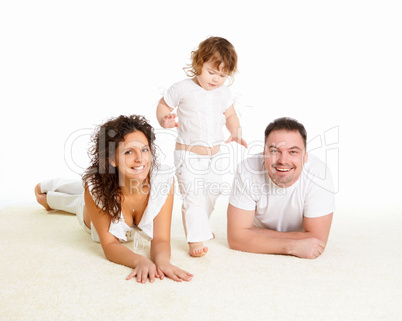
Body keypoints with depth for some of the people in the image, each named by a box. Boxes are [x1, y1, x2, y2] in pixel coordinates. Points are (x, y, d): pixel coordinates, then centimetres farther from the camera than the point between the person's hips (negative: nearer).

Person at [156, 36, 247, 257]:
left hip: (214, 155, 6)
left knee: (212, 193, 19)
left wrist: (235, 132, -5)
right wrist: (165, 120, -24)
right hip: (188, 154, -6)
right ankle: (195, 238, 1)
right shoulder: (182, 89, -13)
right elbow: (163, 105, -3)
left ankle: (201, 226, 42)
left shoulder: (224, 93, 2)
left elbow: (230, 115, 14)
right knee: (192, 195, -11)